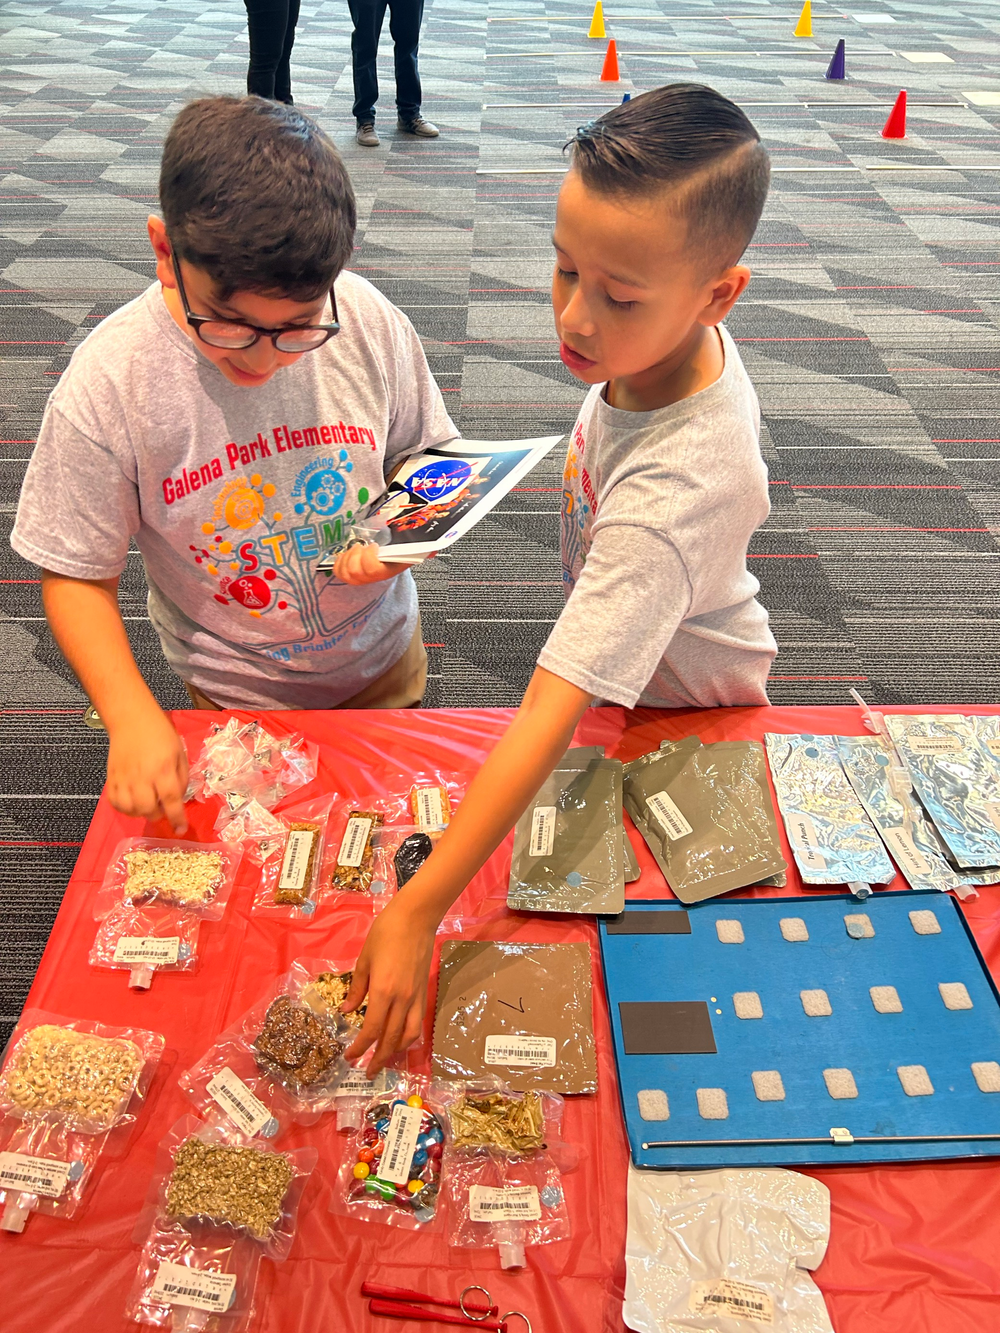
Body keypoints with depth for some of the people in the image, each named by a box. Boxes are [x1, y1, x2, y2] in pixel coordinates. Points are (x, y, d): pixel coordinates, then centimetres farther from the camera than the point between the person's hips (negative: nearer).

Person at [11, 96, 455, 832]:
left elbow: (421, 455, -1)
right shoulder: (107, 383, -24)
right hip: (241, 699, -2)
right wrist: (131, 715, -27)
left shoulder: (368, 320, -19)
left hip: (385, 660, 2)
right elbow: (76, 576, -14)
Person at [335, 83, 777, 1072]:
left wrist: (418, 912, -47)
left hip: (685, 705, -7)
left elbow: (552, 713, -48)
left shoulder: (673, 488, -45)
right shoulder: (669, 337, -21)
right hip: (624, 657, 7)